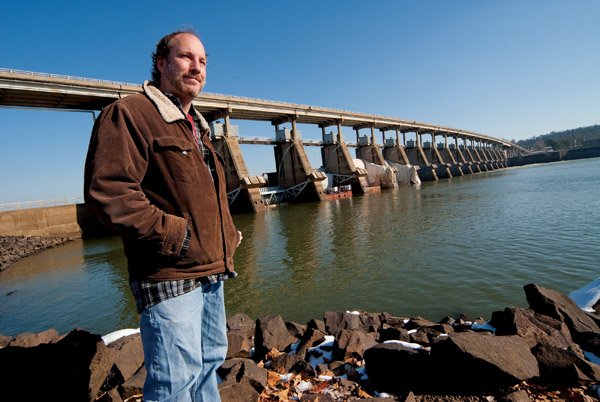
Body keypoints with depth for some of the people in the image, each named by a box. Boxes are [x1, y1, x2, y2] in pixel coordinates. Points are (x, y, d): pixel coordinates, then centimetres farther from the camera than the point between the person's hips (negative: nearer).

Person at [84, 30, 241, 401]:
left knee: (210, 362, 21)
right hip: (170, 277, -8)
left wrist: (228, 234, 13)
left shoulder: (197, 128, 19)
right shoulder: (129, 113, -8)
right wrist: (174, 235, -20)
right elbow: (106, 190, -20)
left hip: (211, 272, 9)